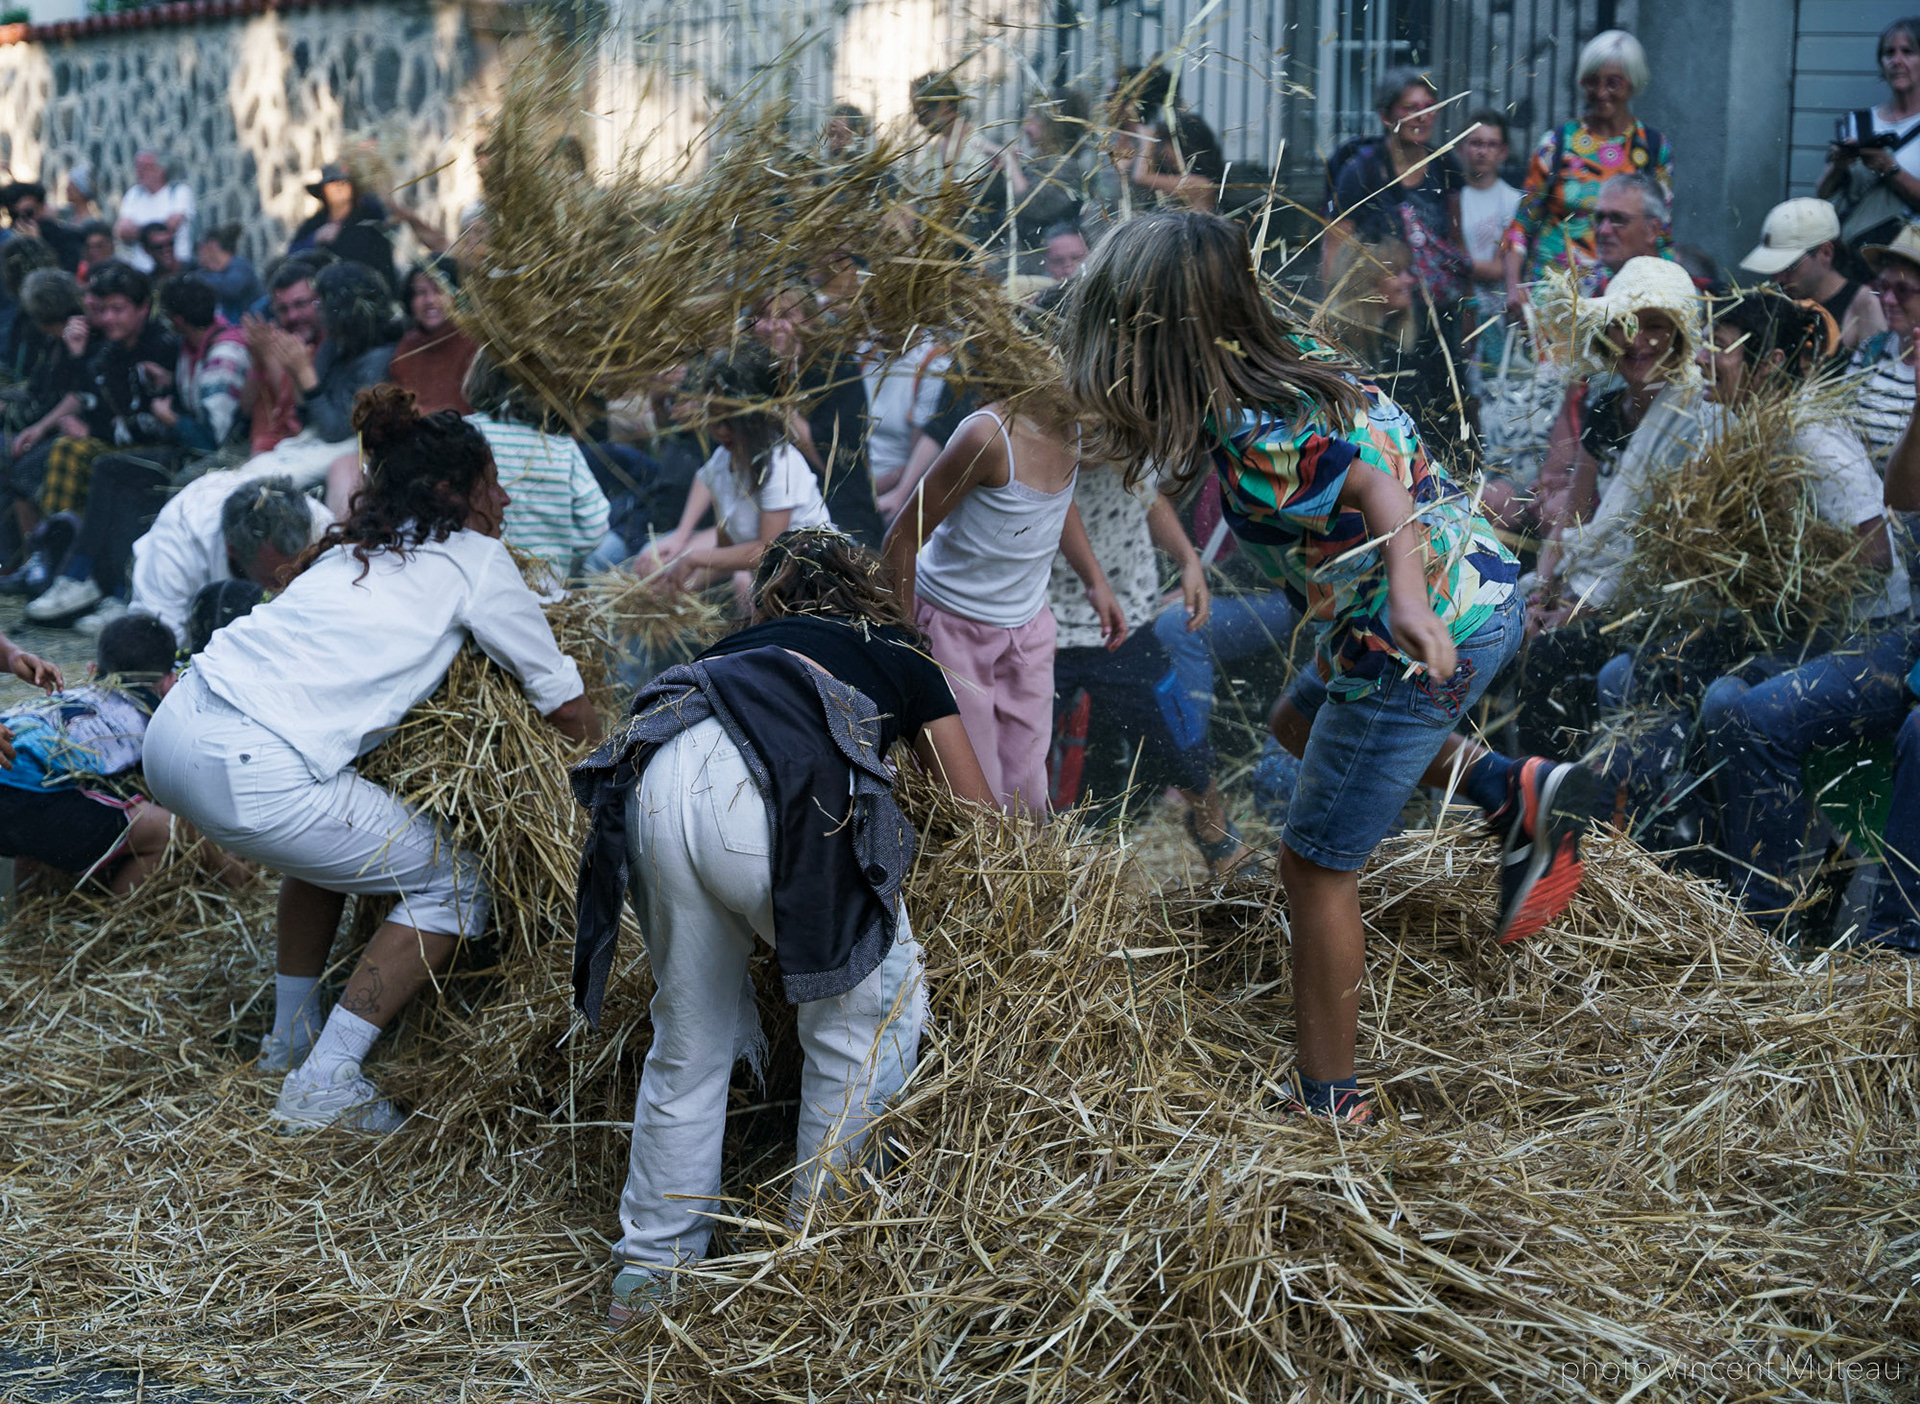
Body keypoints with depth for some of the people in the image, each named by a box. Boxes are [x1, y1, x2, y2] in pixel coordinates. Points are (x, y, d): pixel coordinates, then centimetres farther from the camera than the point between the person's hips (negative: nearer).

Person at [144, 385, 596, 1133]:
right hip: (251, 773, -8)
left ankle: (289, 1036, 37)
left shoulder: (355, 546, 26)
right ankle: (321, 1085, 3)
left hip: (174, 727, 8)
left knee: (332, 832, 34)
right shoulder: (476, 560, 6)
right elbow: (571, 715, 9)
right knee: (453, 887, 7)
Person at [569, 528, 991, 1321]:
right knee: (874, 1005, 16)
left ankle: (649, 1272, 28)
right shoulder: (903, 663, 33)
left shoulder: (739, 651, 41)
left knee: (689, 1038, 20)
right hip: (763, 799, -4)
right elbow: (979, 816, 36)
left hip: (656, 780, 5)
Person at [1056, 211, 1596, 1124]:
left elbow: (1374, 486, -35)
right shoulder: (1292, 359, 5)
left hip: (1430, 638, -9)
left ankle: (1327, 1105, 10)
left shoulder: (1249, 430, -21)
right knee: (1302, 719, 32)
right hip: (1484, 587, 9)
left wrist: (1408, 600, -51)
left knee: (1316, 867, 2)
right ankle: (1515, 792, 16)